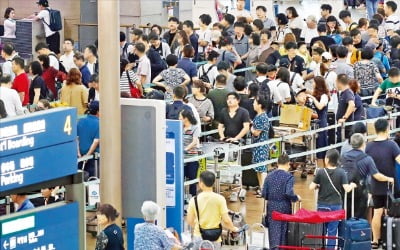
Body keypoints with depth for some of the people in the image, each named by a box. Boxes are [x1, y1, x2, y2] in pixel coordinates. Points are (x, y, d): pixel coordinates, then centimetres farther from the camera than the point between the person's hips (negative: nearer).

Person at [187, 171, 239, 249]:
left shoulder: (194, 200, -5)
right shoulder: (220, 199, -11)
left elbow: (189, 221, 2)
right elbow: (226, 220, -11)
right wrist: (233, 228, 9)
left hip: (198, 237, 1)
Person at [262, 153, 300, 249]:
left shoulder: (269, 176, 2)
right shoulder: (289, 176, -10)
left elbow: (264, 194, 0)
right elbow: (289, 193, -20)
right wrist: (296, 198, -2)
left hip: (272, 207, 3)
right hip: (284, 207, -3)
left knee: (273, 231, 5)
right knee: (284, 230, 9)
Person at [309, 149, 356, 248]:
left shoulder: (320, 172, -7)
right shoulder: (341, 172, -7)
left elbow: (311, 187, -5)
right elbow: (346, 189, -10)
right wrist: (352, 185, 10)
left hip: (322, 206, 1)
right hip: (335, 206, -1)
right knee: (332, 231, 3)